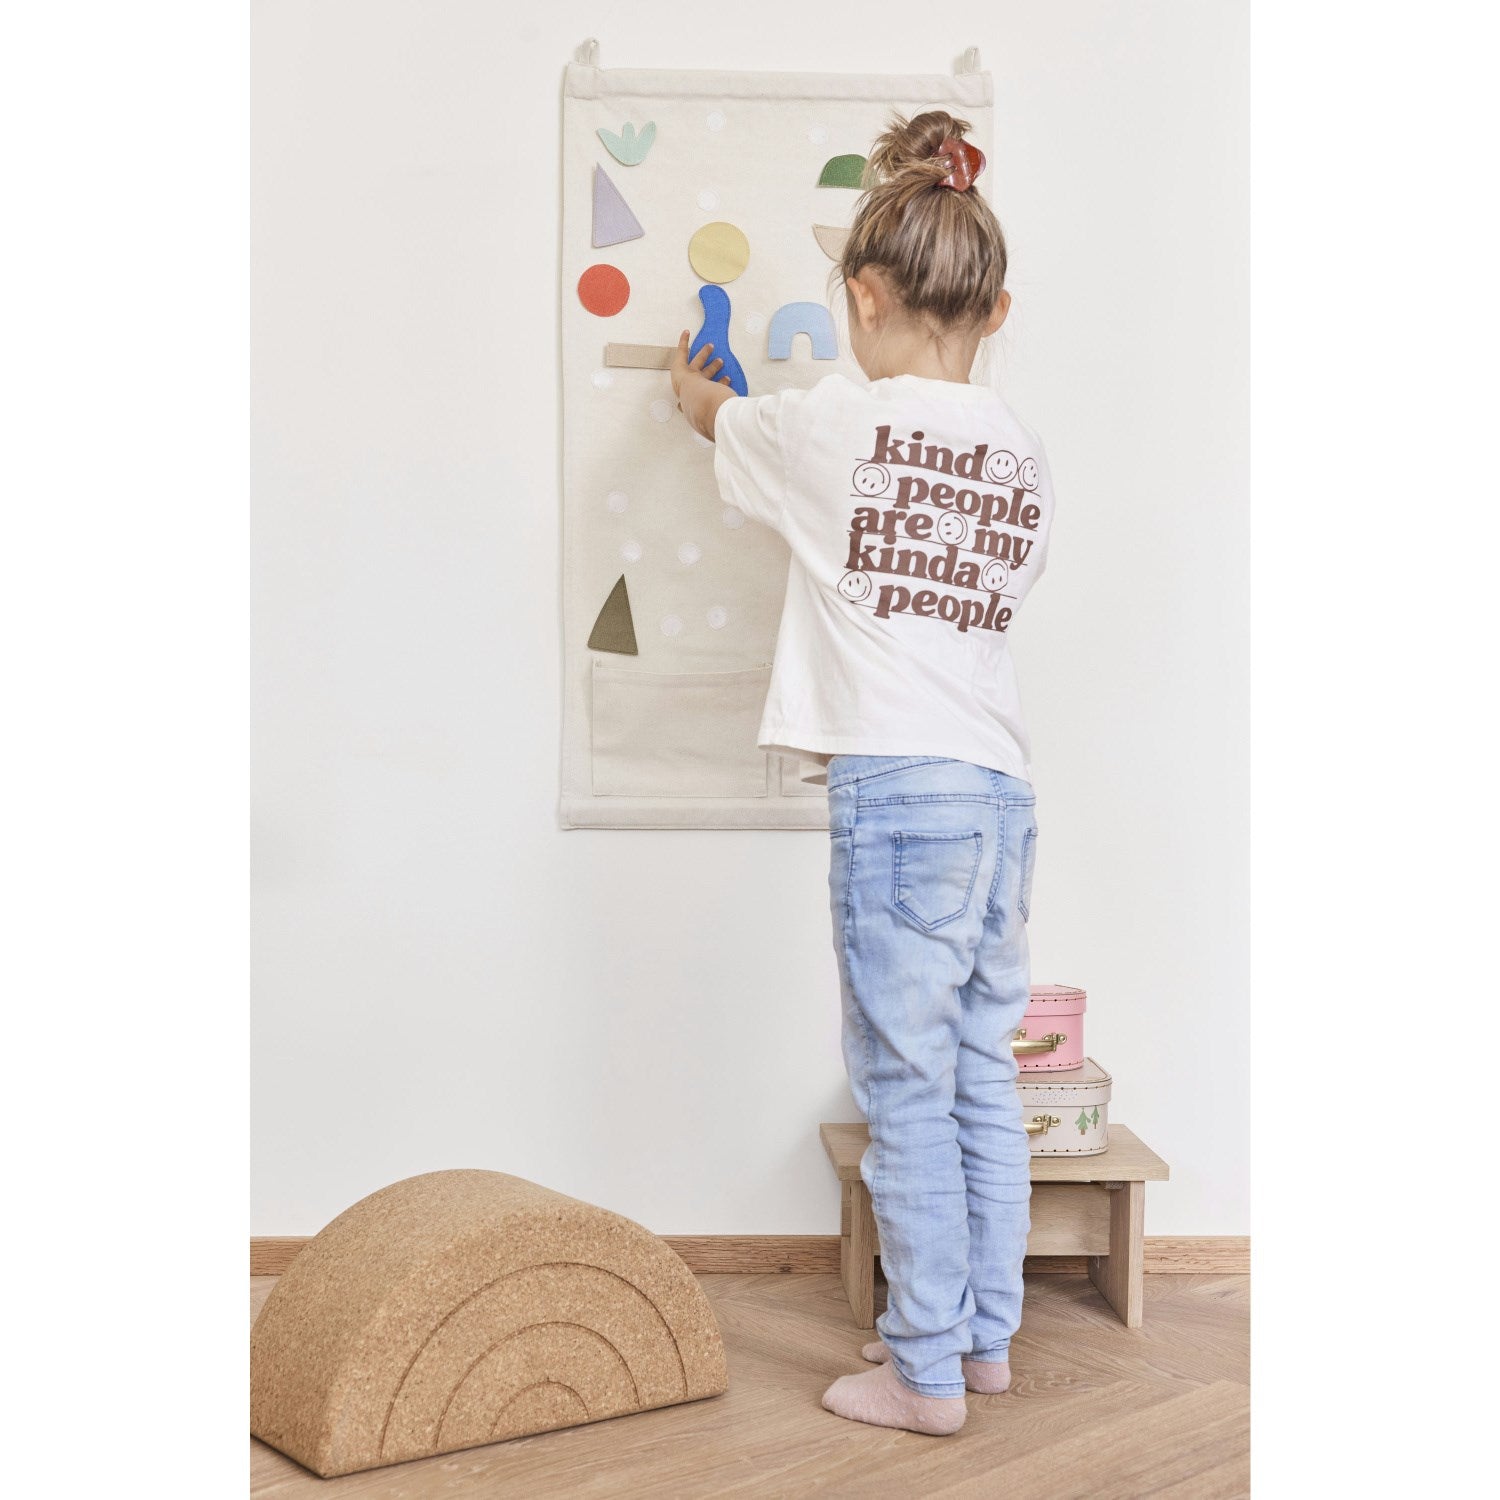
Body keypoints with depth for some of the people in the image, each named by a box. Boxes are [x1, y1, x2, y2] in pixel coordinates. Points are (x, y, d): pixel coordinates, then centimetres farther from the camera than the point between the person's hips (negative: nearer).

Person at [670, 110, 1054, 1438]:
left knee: (908, 1085, 0)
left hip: (898, 781, -6)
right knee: (983, 1074, 13)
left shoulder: (838, 424, -4)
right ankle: (987, 1338, 25)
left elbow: (715, 416, 16)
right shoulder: (1022, 456, 11)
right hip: (1004, 784, 6)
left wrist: (690, 376, 42)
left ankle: (926, 1374, 8)